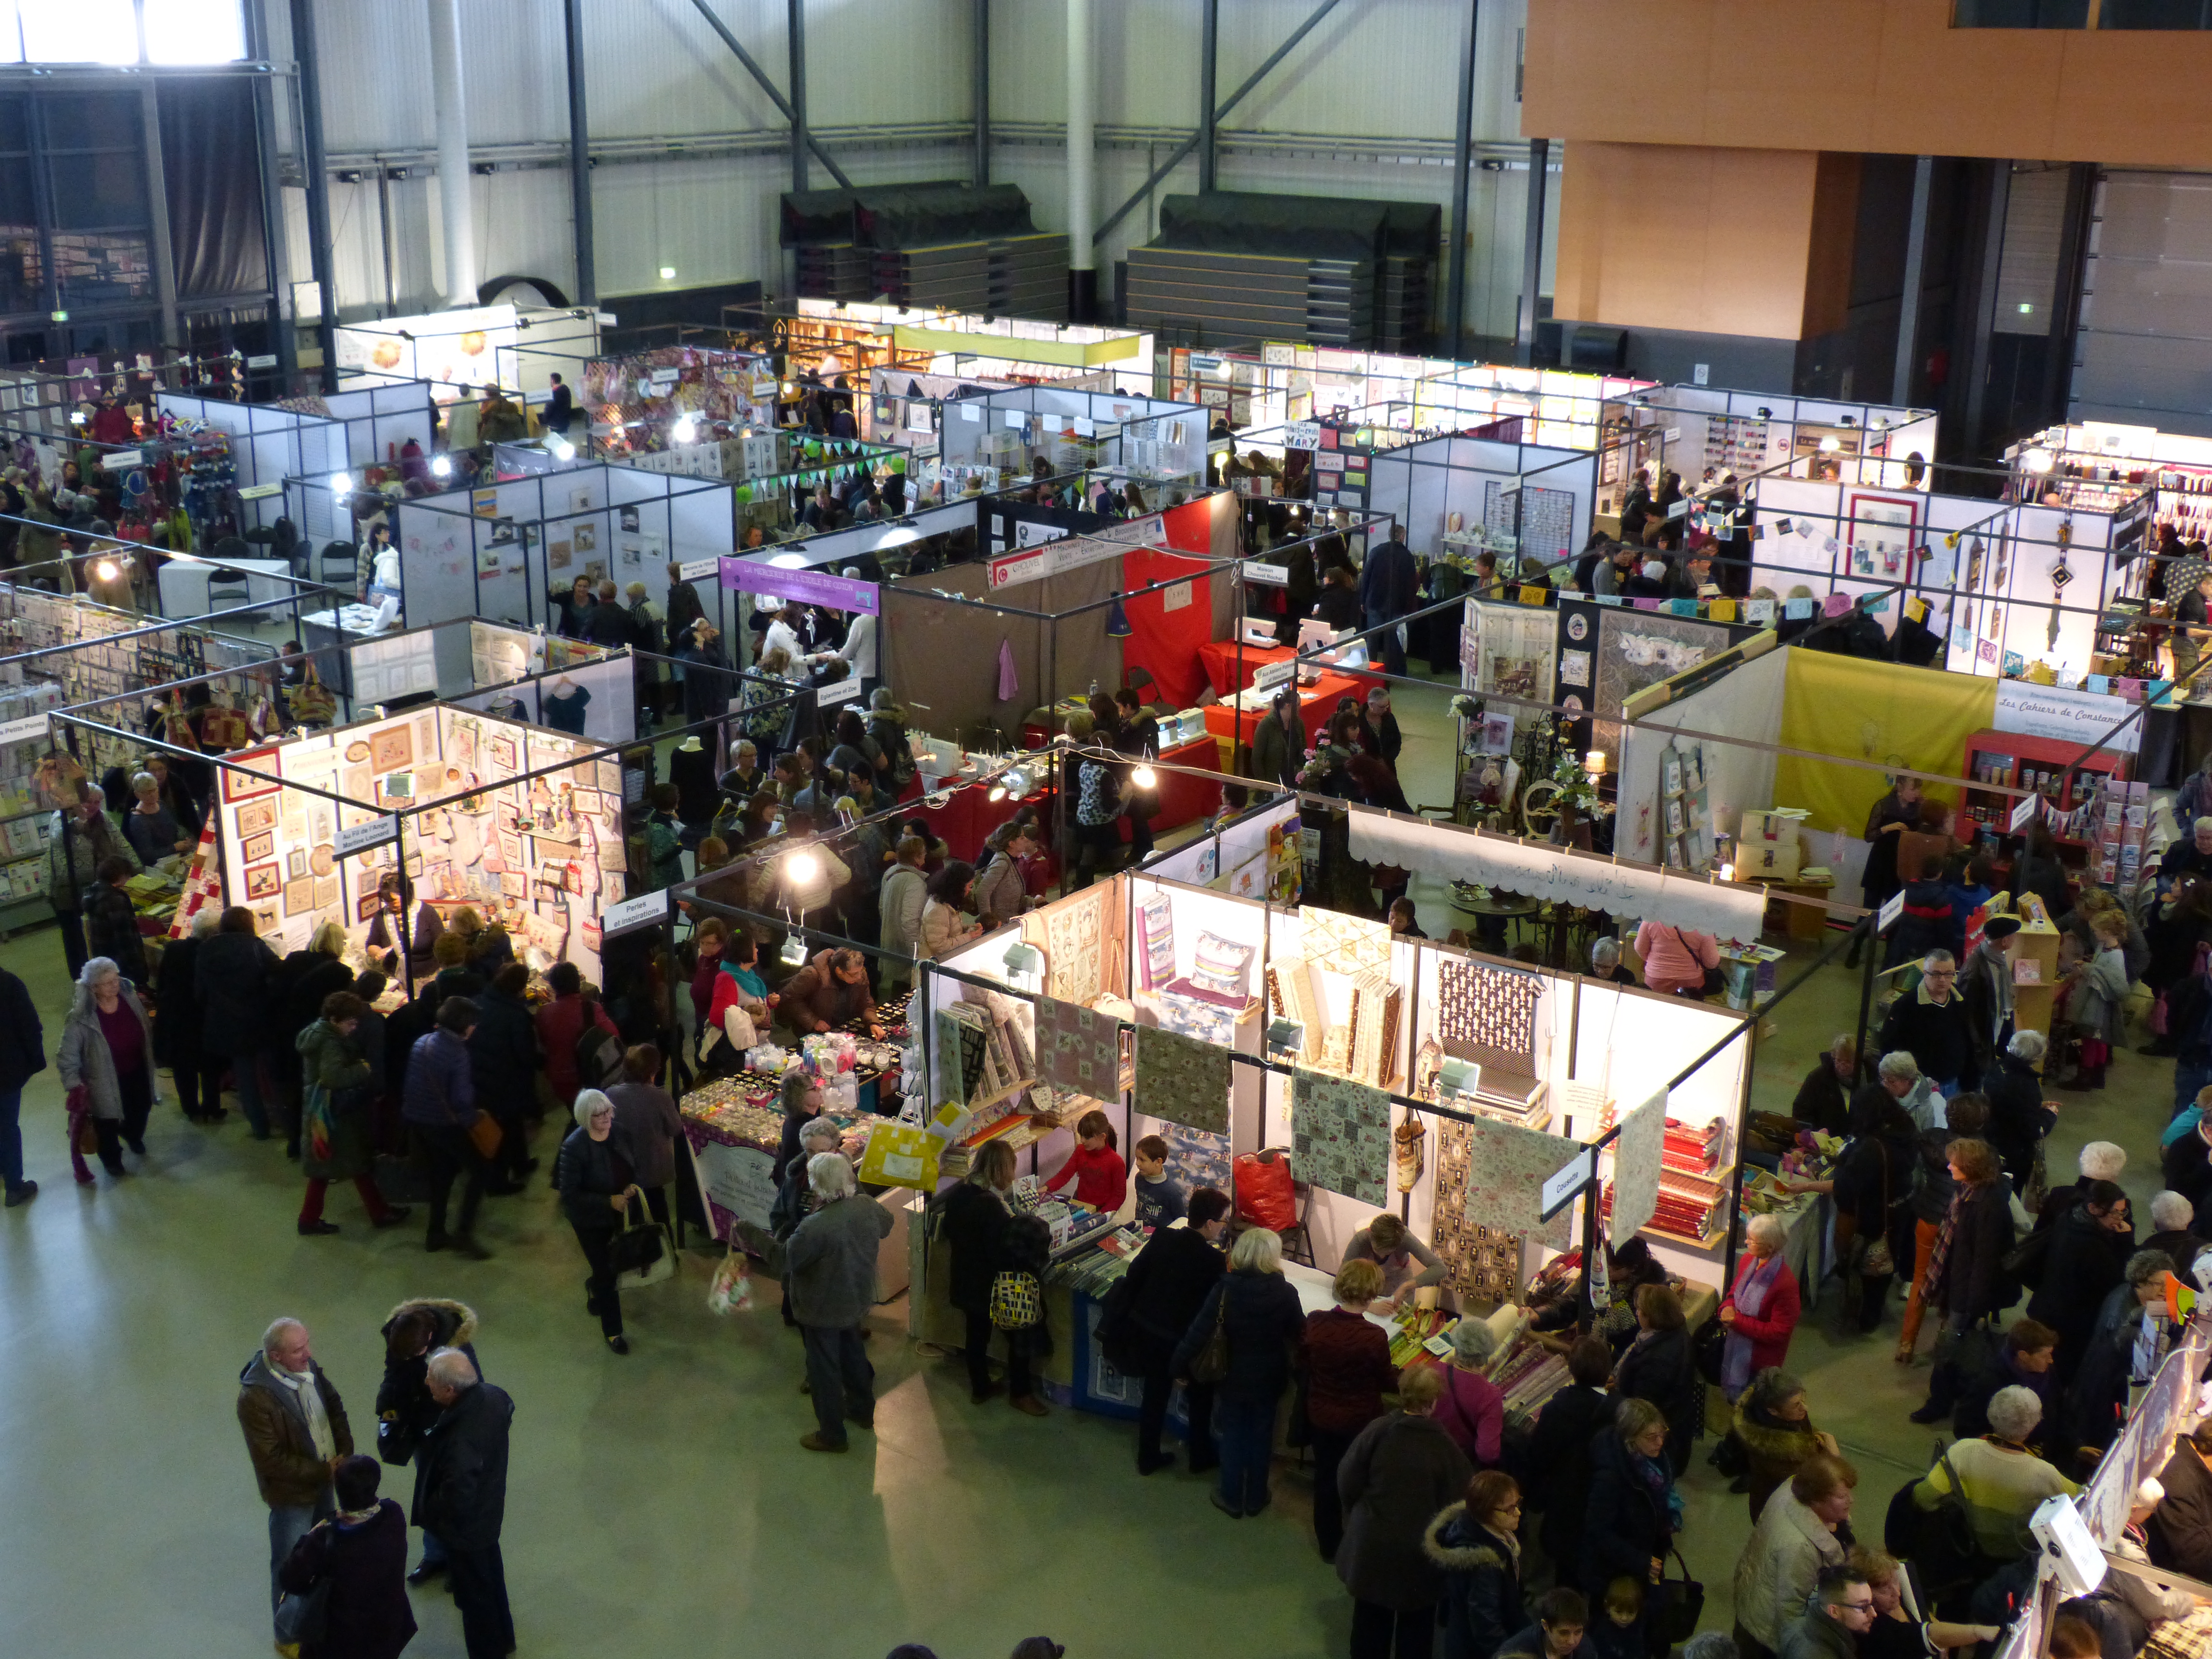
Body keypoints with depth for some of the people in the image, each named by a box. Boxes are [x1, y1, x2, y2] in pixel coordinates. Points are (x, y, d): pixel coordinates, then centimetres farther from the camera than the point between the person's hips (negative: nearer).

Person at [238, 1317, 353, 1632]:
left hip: (324, 1477, 7)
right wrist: (323, 1472, -23)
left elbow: (334, 1407, 4)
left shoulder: (307, 1367, -11)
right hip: (291, 1491, -7)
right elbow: (271, 1461, -27)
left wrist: (344, 1452, -9)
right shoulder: (256, 1397, -32)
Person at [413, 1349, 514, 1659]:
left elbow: (455, 1502, -36)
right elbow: (508, 1411, 6)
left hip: (466, 1528, -9)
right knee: (492, 1578, 32)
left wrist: (427, 1512, -15)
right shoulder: (492, 1396, -18)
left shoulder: (461, 1443, -43)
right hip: (489, 1512, 9)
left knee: (474, 1597, 17)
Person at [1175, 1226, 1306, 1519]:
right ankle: (1255, 1498, 35)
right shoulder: (1285, 1293, -20)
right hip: (1268, 1381, 1)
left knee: (1231, 1436, 19)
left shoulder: (1225, 1289, -21)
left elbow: (1199, 1332, -19)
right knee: (1261, 1437, 20)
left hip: (1232, 1378, -1)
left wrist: (1179, 1367, -8)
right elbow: (1300, 1333, -6)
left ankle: (1231, 1498, 32)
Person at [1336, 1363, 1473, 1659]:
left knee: (1371, 1615, 22)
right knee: (1415, 1624, 20)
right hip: (1419, 1554, -2)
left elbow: (1347, 1482, -9)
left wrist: (1356, 1517, 11)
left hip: (1371, 1547, 2)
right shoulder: (1445, 1448, -22)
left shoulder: (1376, 1431, -18)